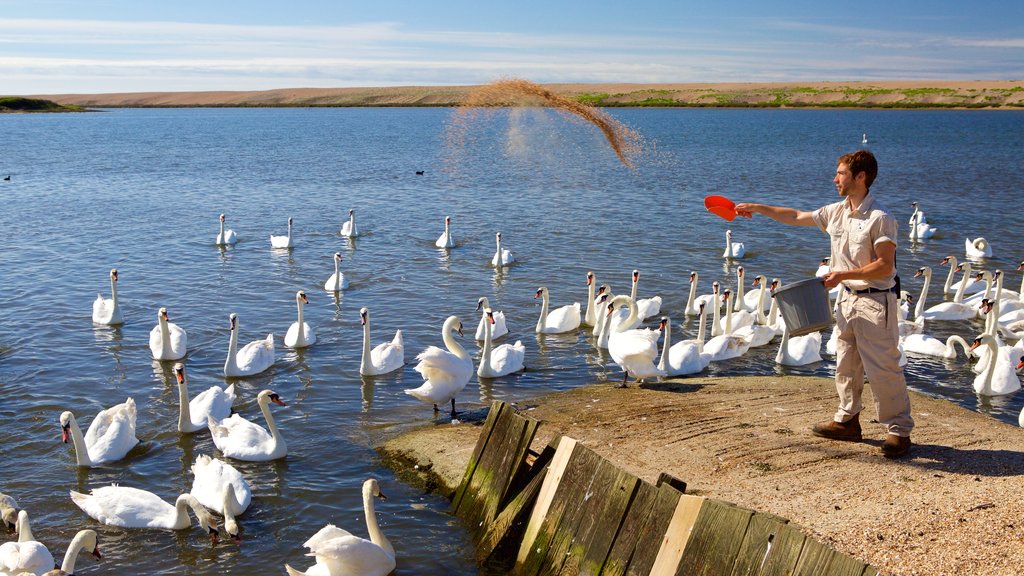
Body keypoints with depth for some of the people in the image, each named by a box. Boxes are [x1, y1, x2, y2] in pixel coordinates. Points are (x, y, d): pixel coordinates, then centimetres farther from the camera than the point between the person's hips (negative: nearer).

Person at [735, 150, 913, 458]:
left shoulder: (880, 218, -17)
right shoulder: (836, 212, 7)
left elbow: (884, 266, -19)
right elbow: (796, 217, 20)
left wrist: (842, 275, -21)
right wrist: (758, 208, 19)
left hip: (876, 301, -8)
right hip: (848, 297, 8)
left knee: (883, 368, -6)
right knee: (845, 364, 15)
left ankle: (899, 430, 3)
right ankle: (848, 420, 28)